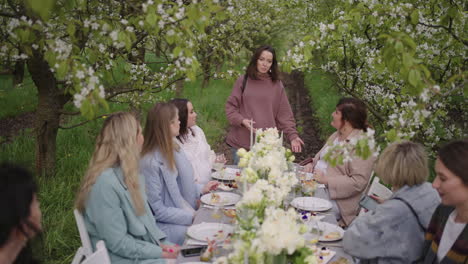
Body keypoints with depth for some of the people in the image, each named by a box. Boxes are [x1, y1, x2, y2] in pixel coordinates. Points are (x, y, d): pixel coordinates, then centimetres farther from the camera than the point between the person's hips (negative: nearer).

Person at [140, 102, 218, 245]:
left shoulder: (173, 148, 7)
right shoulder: (150, 163, -20)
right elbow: (157, 210, -18)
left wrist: (201, 189, 11)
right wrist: (191, 217, -18)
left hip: (187, 211, 8)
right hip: (164, 225, -8)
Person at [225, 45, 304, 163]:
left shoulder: (277, 85, 5)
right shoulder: (243, 81, 4)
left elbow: (284, 114, 5)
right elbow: (230, 106, 6)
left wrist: (293, 135, -7)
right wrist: (241, 120, -12)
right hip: (241, 142, 0)